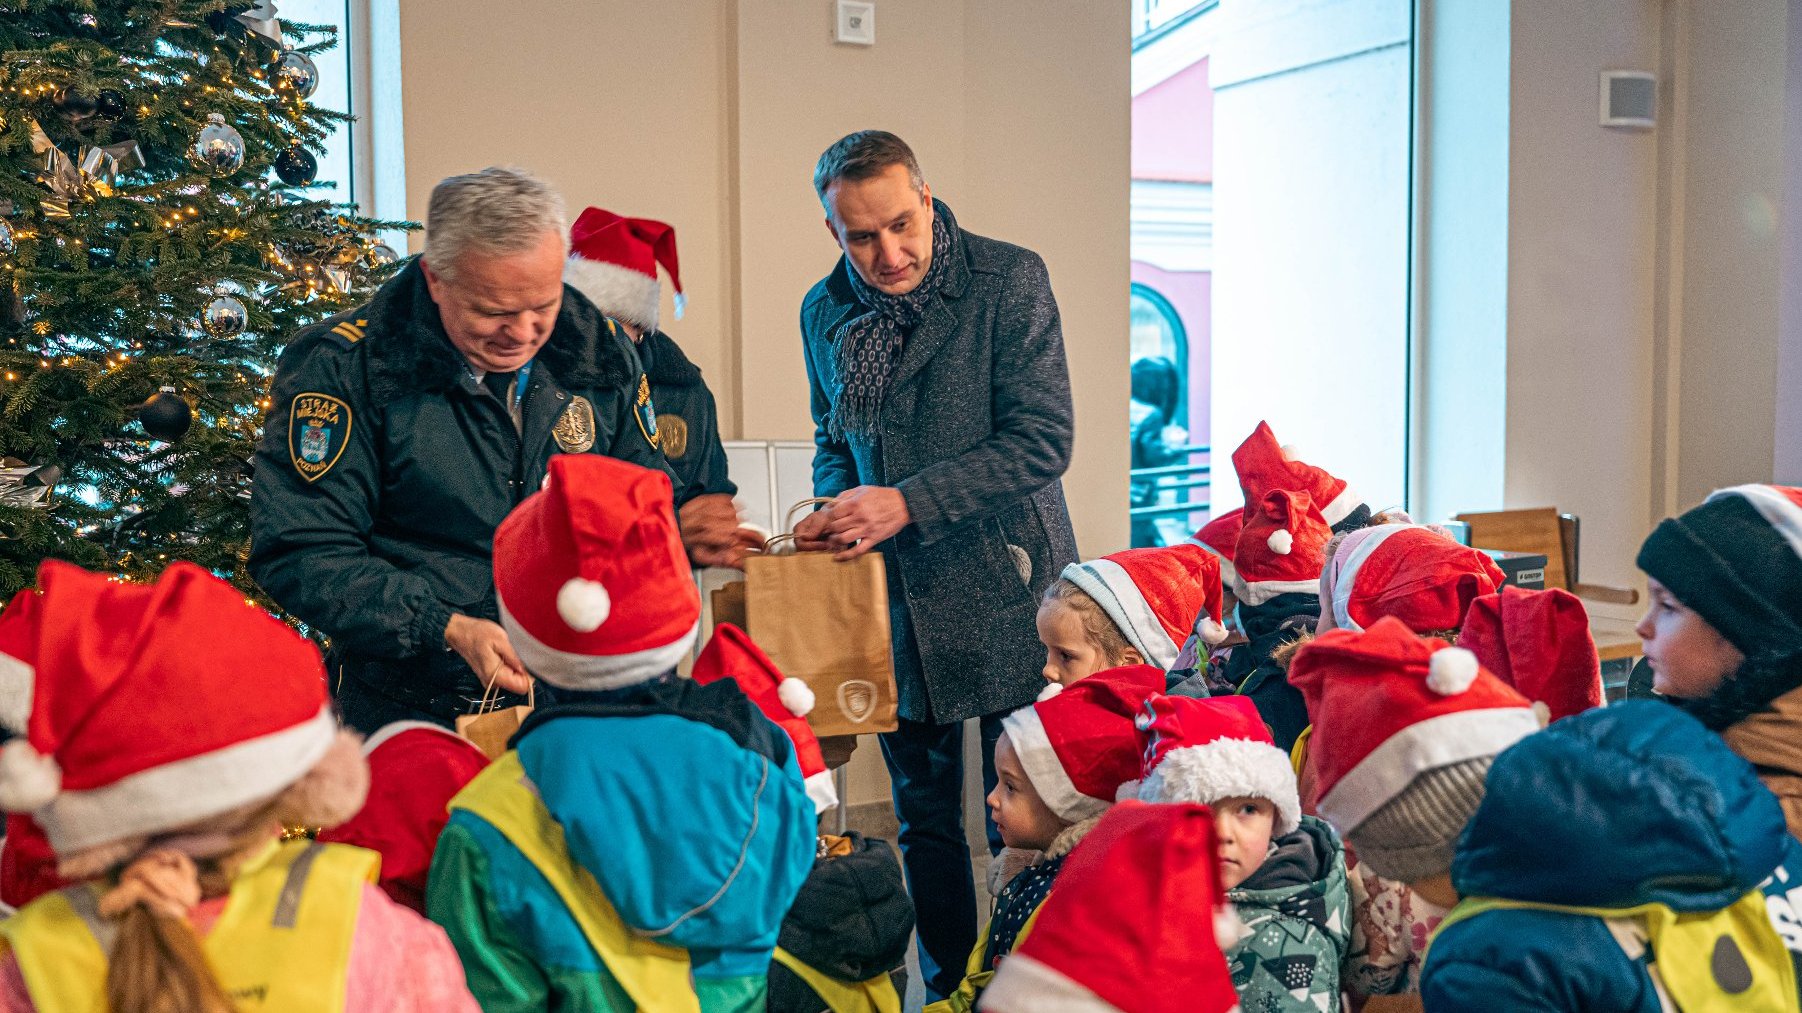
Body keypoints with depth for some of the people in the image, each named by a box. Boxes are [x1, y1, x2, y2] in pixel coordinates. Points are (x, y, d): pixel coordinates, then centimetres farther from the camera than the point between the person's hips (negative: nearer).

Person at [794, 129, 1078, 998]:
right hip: (893, 602, 5)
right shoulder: (824, 312, 6)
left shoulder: (1009, 280, -10)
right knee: (923, 817, 15)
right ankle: (948, 989, 30)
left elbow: (1041, 441, -16)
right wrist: (834, 510, -3)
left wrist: (905, 502, -22)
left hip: (1001, 595, -5)